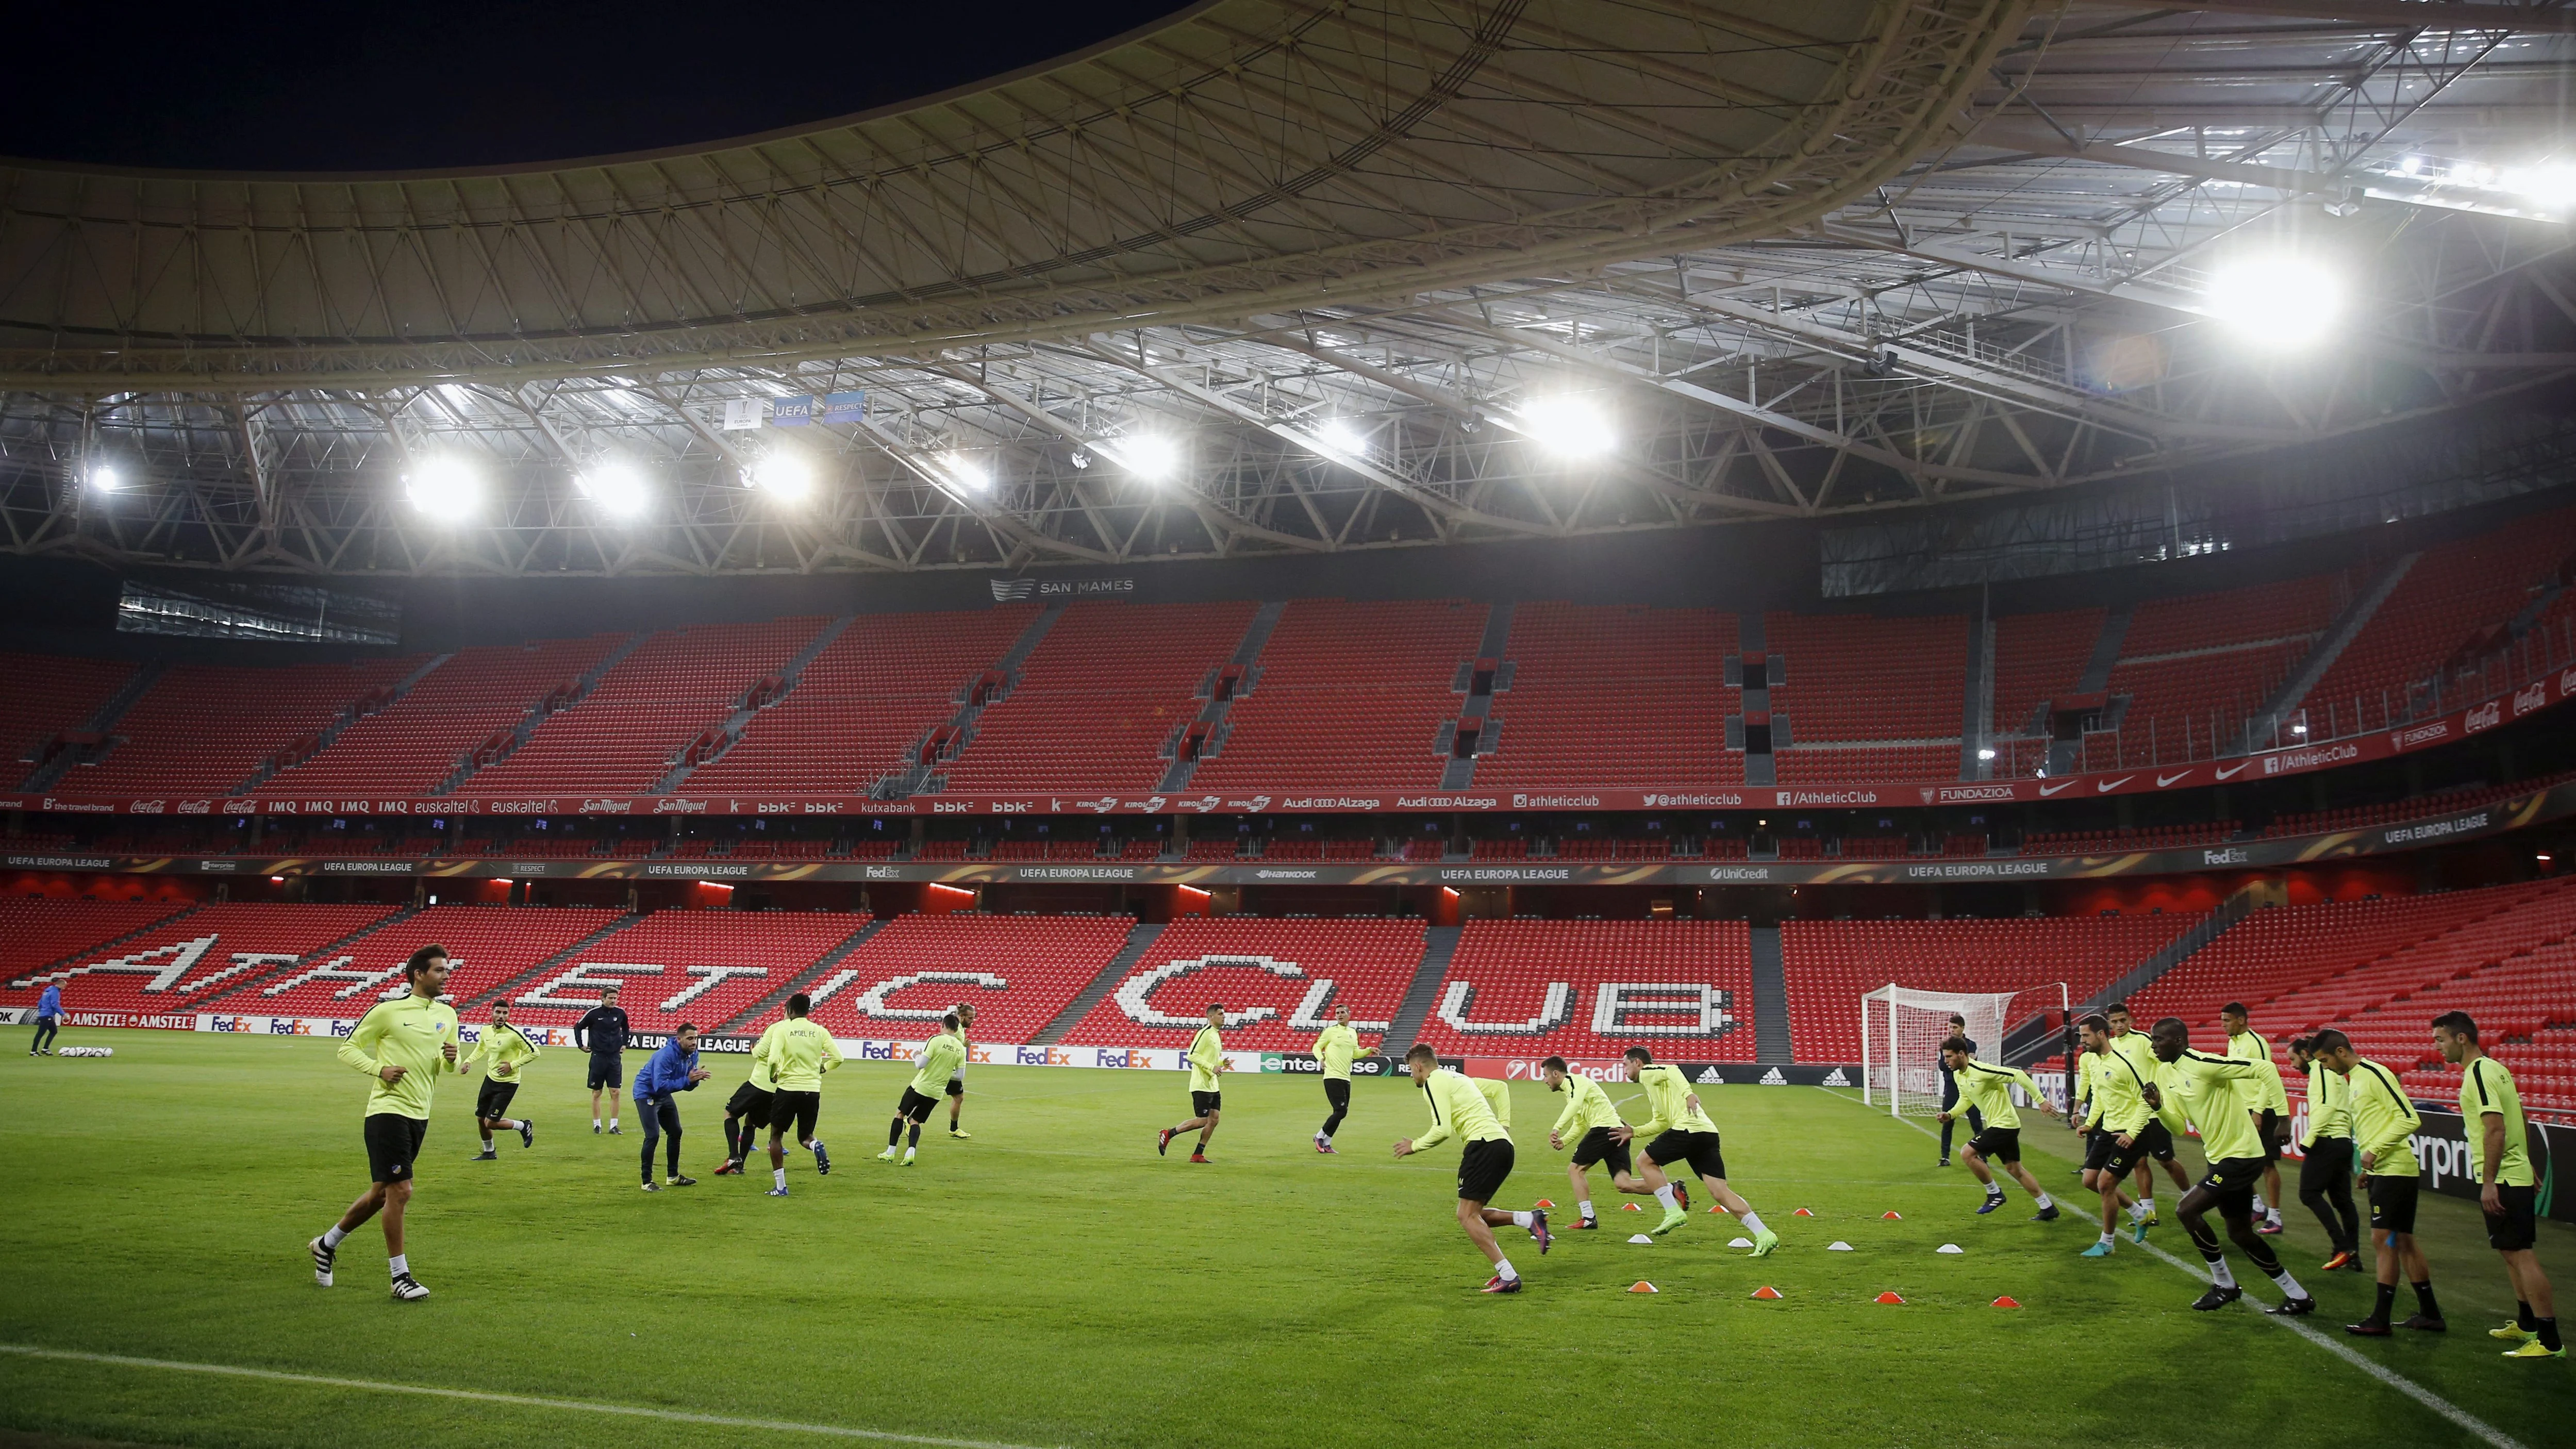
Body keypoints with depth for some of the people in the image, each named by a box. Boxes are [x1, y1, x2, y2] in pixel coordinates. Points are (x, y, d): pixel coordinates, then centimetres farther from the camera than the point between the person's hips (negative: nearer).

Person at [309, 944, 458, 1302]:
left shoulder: (447, 1015, 10)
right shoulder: (387, 1010, -8)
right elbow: (348, 1048, 0)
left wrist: (451, 1058, -5)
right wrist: (379, 1069, -16)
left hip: (419, 1115, 7)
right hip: (388, 1110, -7)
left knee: (381, 1193, 15)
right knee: (400, 1191, -11)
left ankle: (327, 1243, 37)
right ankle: (400, 1277, -2)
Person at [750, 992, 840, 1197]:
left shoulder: (782, 1028, -6)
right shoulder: (819, 1031, 2)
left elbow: (773, 1059, -17)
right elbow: (837, 1058, -2)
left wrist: (773, 1075, 4)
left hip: (787, 1088, -3)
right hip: (813, 1090, 3)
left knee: (776, 1135, 16)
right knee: (804, 1137, 19)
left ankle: (780, 1187, 11)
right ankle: (816, 1145, -19)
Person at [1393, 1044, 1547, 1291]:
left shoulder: (1434, 1082, -2)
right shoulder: (1457, 1078, 27)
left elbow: (1442, 1130, -12)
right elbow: (1499, 1088, 31)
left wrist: (1415, 1146, 3)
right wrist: (1504, 1124, 22)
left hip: (1484, 1144, -9)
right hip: (1503, 1143, 9)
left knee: (1467, 1216, -6)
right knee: (1473, 1215, 14)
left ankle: (1508, 1277, -14)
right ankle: (1530, 1219, -1)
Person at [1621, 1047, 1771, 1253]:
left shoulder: (1647, 1073, 6)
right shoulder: (1653, 1085, 33)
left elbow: (1672, 1071, -15)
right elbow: (1661, 1123, 38)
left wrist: (1687, 1093, -27)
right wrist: (1634, 1132, 38)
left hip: (1688, 1129, -9)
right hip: (1708, 1133, 9)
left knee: (1645, 1161, 7)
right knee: (1720, 1191, 1)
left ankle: (1674, 1212, -2)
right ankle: (1764, 1235, -9)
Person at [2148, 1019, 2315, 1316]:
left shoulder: (2203, 1064, -21)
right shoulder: (2165, 1072, 6)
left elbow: (2265, 1070, -21)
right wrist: (2158, 1106, -10)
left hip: (2241, 1155, -10)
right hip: (2222, 1157, 10)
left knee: (2188, 1210, -15)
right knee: (2239, 1232, 14)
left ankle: (2224, 1285, 2)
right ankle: (2297, 1296, 27)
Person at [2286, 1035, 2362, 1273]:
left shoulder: (2320, 1068, -7)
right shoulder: (2334, 1072, 22)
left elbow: (2326, 1106, -19)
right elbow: (2347, 1108, 21)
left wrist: (2308, 1139, -20)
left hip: (2327, 1140, -10)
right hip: (2343, 1142, 10)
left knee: (2309, 1193, -9)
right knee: (2342, 1200, 9)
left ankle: (2343, 1247, -14)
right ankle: (2353, 1257, 8)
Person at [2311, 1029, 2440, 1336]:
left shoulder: (2374, 1074, -15)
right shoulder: (2355, 1078, 15)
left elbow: (2410, 1119, -19)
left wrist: (2375, 1150, -20)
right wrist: (2368, 1168, 20)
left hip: (2394, 1170, -10)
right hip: (2383, 1171, 10)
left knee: (2383, 1240, -7)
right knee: (2403, 1242, 14)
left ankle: (2380, 1320, -3)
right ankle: (2430, 1314, 22)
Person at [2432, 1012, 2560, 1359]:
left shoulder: (2479, 1073, -17)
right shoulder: (2494, 1068, 14)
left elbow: (2495, 1128, -24)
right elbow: (2520, 1125, 19)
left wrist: (2489, 1181, -24)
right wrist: (2529, 1170, 24)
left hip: (2502, 1180, -10)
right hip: (2517, 1174, 10)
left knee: (2520, 1254, -8)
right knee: (2514, 1252, 19)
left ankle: (2549, 1340, -5)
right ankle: (2526, 1325, 29)